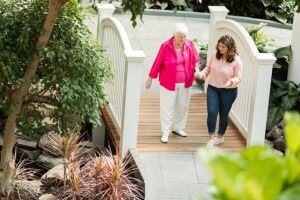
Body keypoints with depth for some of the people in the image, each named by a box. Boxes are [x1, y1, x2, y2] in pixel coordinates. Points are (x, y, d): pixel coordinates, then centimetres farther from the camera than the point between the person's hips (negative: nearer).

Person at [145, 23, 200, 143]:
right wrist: (150, 78, -1)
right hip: (169, 83, -4)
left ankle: (177, 128, 34)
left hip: (185, 83, 4)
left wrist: (196, 69, -16)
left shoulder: (190, 45, -6)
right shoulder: (165, 46, -15)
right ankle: (165, 132, 11)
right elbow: (157, 63, -8)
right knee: (167, 107, 1)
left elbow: (195, 60, 5)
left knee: (183, 106, 15)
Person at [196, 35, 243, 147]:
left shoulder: (237, 61, -15)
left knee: (223, 114, 11)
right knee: (211, 112, -8)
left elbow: (238, 78, -11)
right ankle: (211, 137, 5)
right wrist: (201, 74, -13)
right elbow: (208, 68, 6)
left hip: (228, 91, -2)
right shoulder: (215, 55, -5)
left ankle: (220, 136, 32)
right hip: (212, 88, 3)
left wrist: (232, 81, -32)